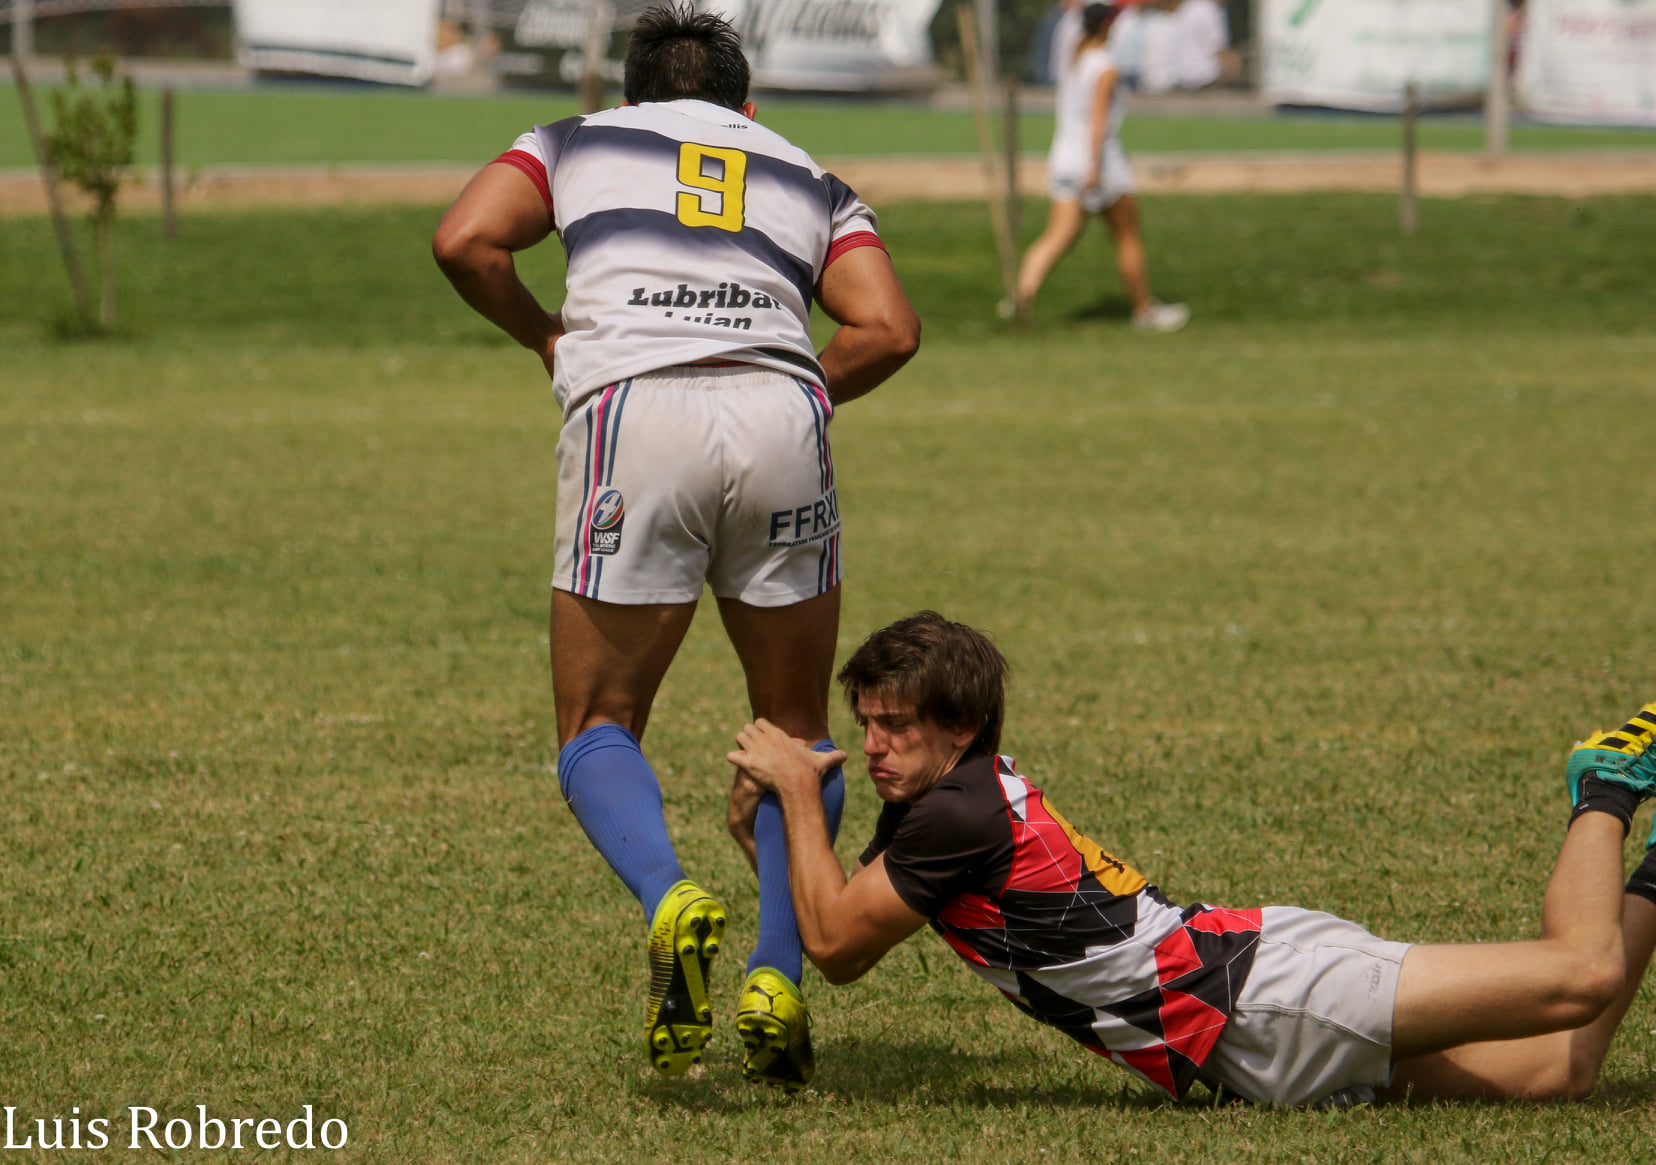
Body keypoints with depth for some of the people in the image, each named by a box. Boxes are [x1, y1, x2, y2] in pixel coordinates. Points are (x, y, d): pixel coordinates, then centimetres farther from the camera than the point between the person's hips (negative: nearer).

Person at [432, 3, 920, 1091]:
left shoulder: (577, 143, 25)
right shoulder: (810, 180, 28)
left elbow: (465, 242, 7)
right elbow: (888, 329, 11)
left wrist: (549, 338, 23)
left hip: (632, 412, -2)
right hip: (780, 426, 2)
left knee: (598, 730, 10)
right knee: (796, 732, 19)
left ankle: (670, 894, -20)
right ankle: (777, 980, 3)